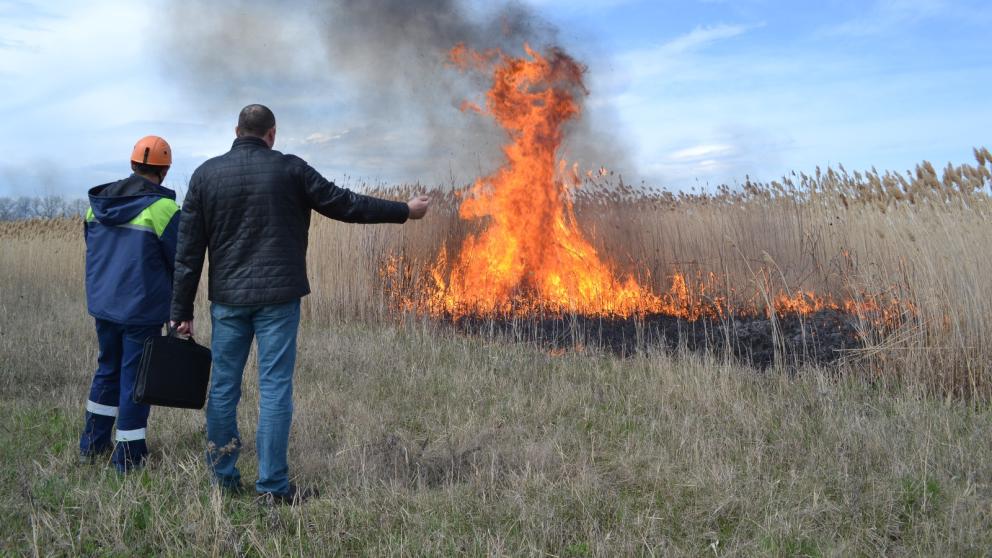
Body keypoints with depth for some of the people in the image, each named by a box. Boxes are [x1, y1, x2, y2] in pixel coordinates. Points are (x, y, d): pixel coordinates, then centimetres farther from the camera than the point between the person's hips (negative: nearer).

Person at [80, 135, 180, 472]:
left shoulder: (97, 203, 5)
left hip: (102, 304, 6)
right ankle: (128, 457, 11)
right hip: (142, 309, -6)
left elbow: (91, 250, 17)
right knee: (134, 378, 3)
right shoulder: (162, 208, -15)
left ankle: (92, 445, 31)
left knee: (107, 369, 22)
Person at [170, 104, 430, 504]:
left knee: (223, 388, 12)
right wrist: (405, 211, 12)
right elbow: (344, 204, 1)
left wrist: (182, 311, 7)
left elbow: (189, 250, 3)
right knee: (275, 389, 1)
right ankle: (273, 486, 4)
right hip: (277, 298, -2)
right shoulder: (290, 170, -3)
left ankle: (224, 478, 19)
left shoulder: (206, 174, 4)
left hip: (227, 299, 3)